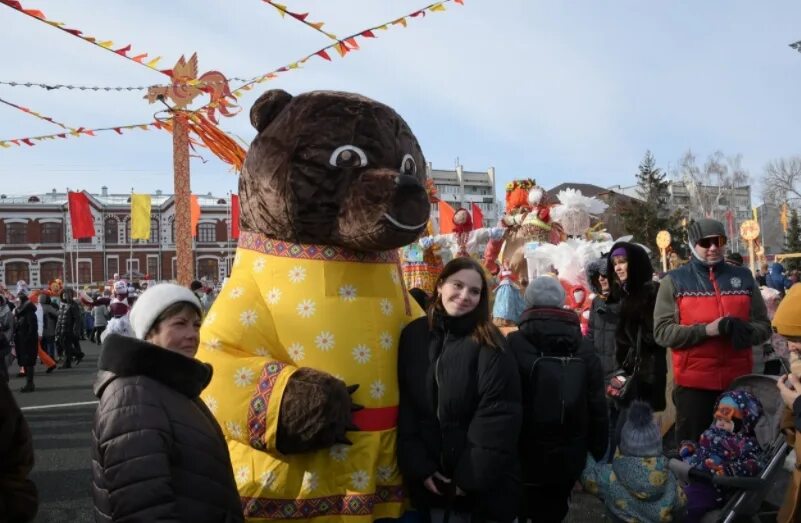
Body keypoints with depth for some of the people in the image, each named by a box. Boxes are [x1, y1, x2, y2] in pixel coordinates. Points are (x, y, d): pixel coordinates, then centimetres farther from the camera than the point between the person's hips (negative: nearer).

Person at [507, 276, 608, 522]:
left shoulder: (514, 344, -14)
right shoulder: (584, 348, -1)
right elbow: (598, 406, 0)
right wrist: (597, 452, 12)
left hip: (524, 455, -3)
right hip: (568, 459, 3)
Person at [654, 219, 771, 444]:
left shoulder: (743, 277, 8)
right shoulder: (675, 281, -2)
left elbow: (764, 325, 9)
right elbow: (662, 331, -9)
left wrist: (745, 332, -14)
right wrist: (706, 330, -21)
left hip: (738, 380, 3)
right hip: (693, 382, -3)